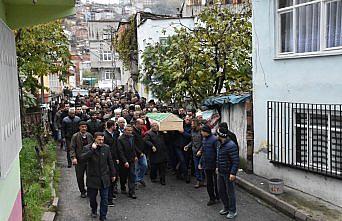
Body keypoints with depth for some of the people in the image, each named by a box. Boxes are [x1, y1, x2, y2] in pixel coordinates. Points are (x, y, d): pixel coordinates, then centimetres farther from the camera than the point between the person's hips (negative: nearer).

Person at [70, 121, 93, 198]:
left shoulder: (89, 135, 5)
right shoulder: (75, 136, -4)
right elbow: (72, 148, -7)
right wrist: (73, 158, -19)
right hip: (79, 160, -2)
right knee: (80, 177, 6)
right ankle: (82, 191, 23)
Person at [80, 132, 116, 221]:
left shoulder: (106, 147, 0)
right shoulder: (88, 148, -8)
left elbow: (110, 162, 9)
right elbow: (82, 158, -26)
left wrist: (113, 174, 12)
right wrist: (92, 149, -30)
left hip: (104, 178, 1)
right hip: (92, 178, -1)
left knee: (105, 199, 2)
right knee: (92, 197, 15)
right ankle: (94, 210, 43)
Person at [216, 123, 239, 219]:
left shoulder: (231, 145, -22)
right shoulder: (221, 144, 8)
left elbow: (236, 161, -23)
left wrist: (233, 173, -25)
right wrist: (218, 167, 20)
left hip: (228, 174, -9)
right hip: (221, 172, 9)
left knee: (230, 193, 4)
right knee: (221, 191, 18)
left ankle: (232, 211, 18)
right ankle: (226, 208, 35)